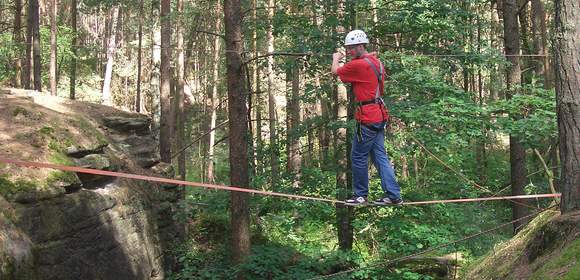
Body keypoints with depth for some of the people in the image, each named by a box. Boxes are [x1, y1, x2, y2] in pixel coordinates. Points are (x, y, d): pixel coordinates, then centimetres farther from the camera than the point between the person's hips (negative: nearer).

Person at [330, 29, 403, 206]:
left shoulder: (358, 65, -16)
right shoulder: (376, 62, 11)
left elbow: (335, 71, -2)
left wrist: (336, 58, 20)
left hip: (367, 118, -9)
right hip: (379, 116, 9)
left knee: (358, 157, 3)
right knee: (380, 156, 11)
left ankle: (360, 195, 12)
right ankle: (393, 195, 10)